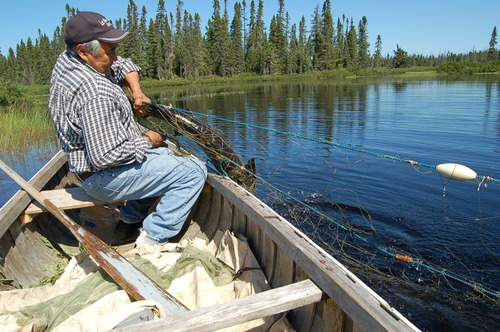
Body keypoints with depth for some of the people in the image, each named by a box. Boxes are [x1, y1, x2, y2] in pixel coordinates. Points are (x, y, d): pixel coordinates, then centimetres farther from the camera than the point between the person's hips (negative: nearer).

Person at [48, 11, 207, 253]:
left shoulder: (66, 59, 3)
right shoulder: (95, 93, -29)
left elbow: (124, 66, 16)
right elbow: (106, 156, -31)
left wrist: (136, 91, -2)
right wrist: (146, 141, -16)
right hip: (104, 178, -10)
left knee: (164, 155, 30)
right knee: (193, 171, -14)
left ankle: (129, 223, 28)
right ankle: (153, 239, -6)